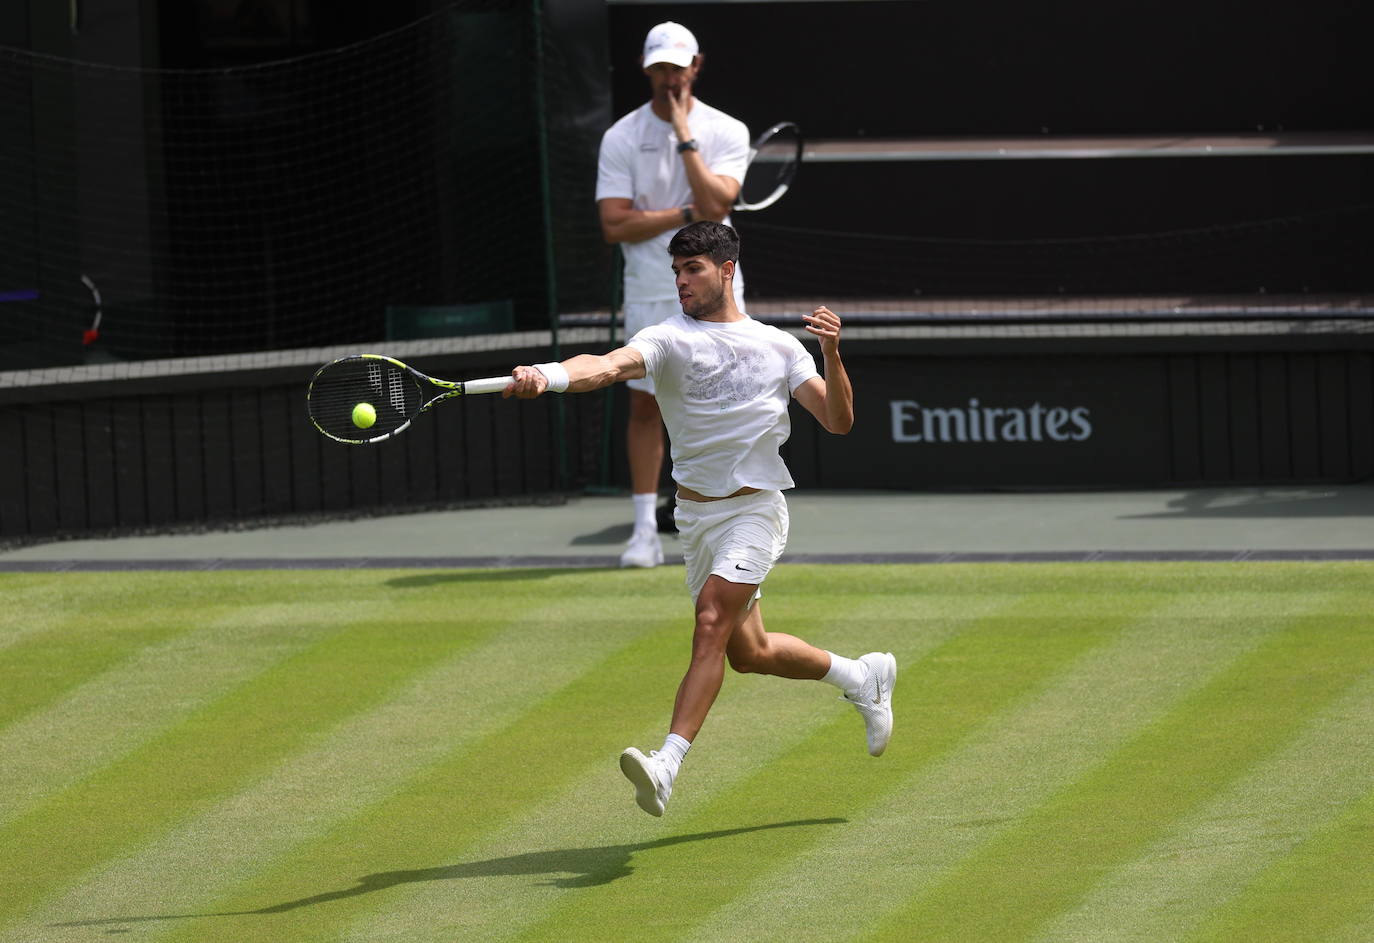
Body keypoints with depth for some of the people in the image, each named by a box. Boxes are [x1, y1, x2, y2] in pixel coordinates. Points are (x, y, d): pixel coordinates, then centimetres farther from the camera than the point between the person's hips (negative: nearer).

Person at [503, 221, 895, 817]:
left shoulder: (778, 346, 3)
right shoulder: (669, 339, -3)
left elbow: (838, 421, 3)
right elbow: (609, 366, -23)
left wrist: (831, 355, -14)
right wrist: (547, 376, -44)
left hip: (755, 508, -3)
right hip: (696, 515, 3)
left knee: (712, 625, -21)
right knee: (747, 652, 13)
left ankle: (667, 766, -27)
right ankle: (862, 677, 39)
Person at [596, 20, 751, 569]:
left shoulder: (726, 132, 0)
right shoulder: (621, 138, 0)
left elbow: (715, 204, -16)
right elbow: (615, 226, -8)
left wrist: (685, 137, -15)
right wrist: (686, 214, -13)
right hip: (649, 292, 0)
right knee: (644, 404, -1)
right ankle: (645, 531, 1)